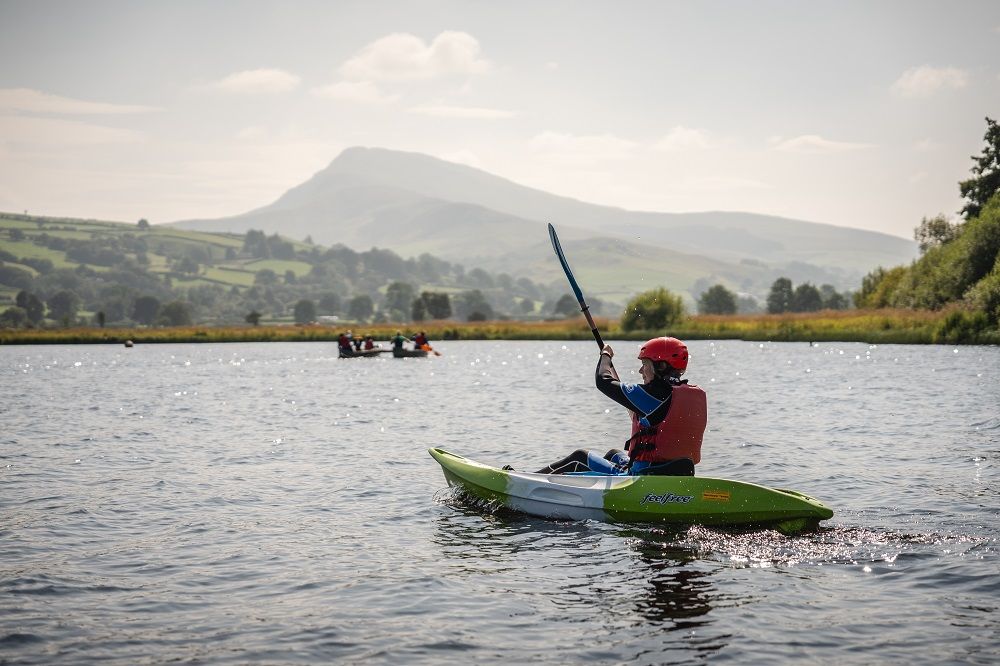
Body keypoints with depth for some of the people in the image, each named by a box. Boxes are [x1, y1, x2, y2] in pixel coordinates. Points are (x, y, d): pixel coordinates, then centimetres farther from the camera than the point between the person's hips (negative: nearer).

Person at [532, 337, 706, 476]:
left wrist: (605, 356, 14)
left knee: (580, 457, 14)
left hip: (642, 477, -9)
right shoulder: (696, 395, 4)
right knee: (614, 454, 35)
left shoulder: (653, 393, -19)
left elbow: (604, 381, -8)